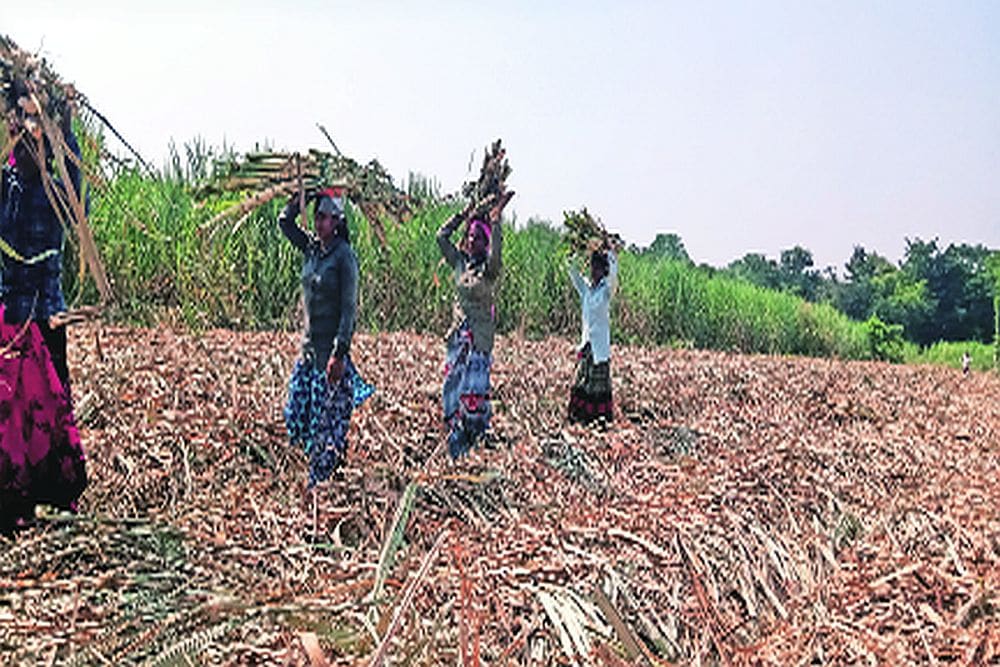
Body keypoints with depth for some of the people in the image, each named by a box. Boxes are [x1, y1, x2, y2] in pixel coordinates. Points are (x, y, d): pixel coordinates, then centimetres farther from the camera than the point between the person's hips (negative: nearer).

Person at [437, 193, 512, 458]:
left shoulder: (488, 269, -8)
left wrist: (496, 217, -27)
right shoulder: (460, 263, 8)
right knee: (453, 387, 8)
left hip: (480, 339, -6)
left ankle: (476, 445, 4)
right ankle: (456, 448, 19)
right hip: (458, 336, 6)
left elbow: (495, 252, -30)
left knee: (474, 392, -7)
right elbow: (441, 237, 8)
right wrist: (465, 215, 7)